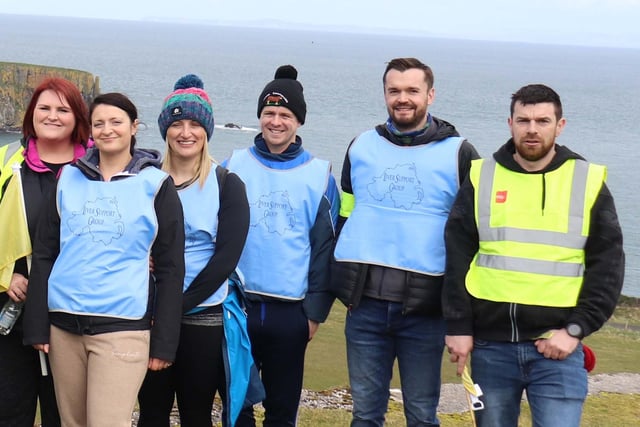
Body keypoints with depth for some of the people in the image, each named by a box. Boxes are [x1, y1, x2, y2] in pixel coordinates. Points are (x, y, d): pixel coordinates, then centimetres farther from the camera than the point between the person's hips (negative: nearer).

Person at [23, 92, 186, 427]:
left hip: (122, 327, -3)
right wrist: (37, 324, 3)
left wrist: (164, 343, -4)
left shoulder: (155, 185, 1)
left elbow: (170, 269, 0)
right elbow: (43, 254, 10)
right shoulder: (68, 179, 10)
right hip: (64, 324, 3)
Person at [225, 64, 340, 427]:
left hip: (291, 312, -1)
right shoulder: (235, 166, 5)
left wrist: (316, 311, -2)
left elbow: (324, 248, 1)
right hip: (236, 305, 1)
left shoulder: (319, 175, 2)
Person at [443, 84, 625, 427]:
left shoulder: (588, 182, 3)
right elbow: (457, 259, 5)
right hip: (490, 345, 2)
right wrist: (458, 327, -2)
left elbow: (607, 267, 1)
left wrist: (576, 329, -8)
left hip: (557, 346, -1)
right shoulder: (482, 177, 6)